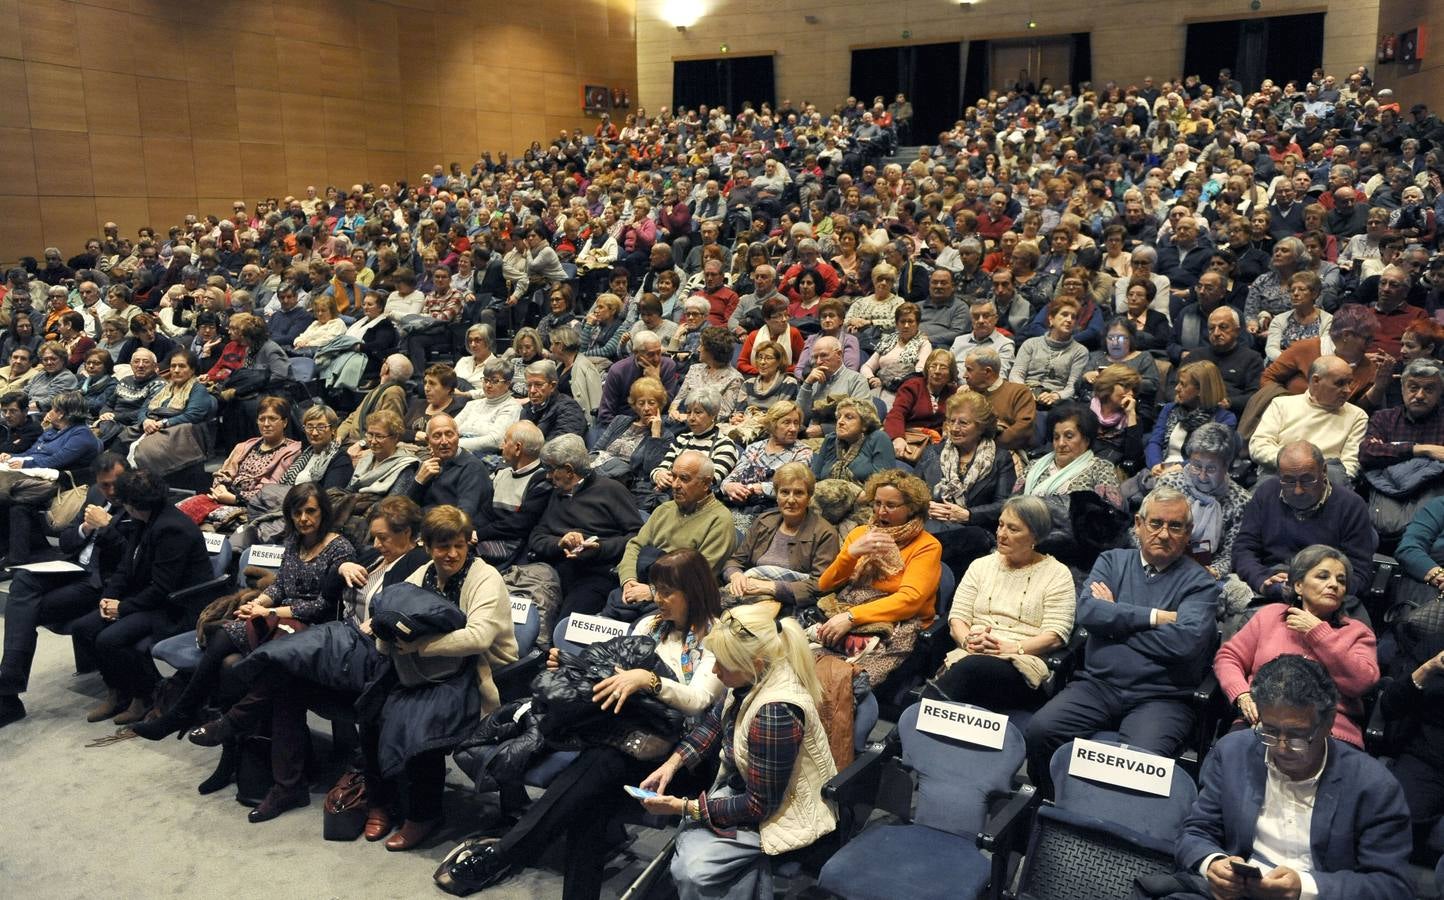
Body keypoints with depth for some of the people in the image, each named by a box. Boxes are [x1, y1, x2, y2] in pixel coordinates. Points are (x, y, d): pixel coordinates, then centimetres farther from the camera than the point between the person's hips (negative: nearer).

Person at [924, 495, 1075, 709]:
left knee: (971, 667, -38)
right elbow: (957, 618, 13)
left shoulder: (1057, 573, 9)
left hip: (1023, 663, -3)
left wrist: (1011, 648, -15)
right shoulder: (981, 565, 21)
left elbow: (1055, 635, -1)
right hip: (969, 656, 3)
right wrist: (968, 641, -10)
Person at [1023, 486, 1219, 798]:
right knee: (1038, 731, -21)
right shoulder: (1112, 561, 15)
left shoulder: (1200, 583, 6)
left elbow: (1185, 641, -13)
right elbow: (1087, 612, -4)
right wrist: (1156, 616, -6)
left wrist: (1116, 619, -4)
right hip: (1097, 686, 3)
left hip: (1160, 698, -2)